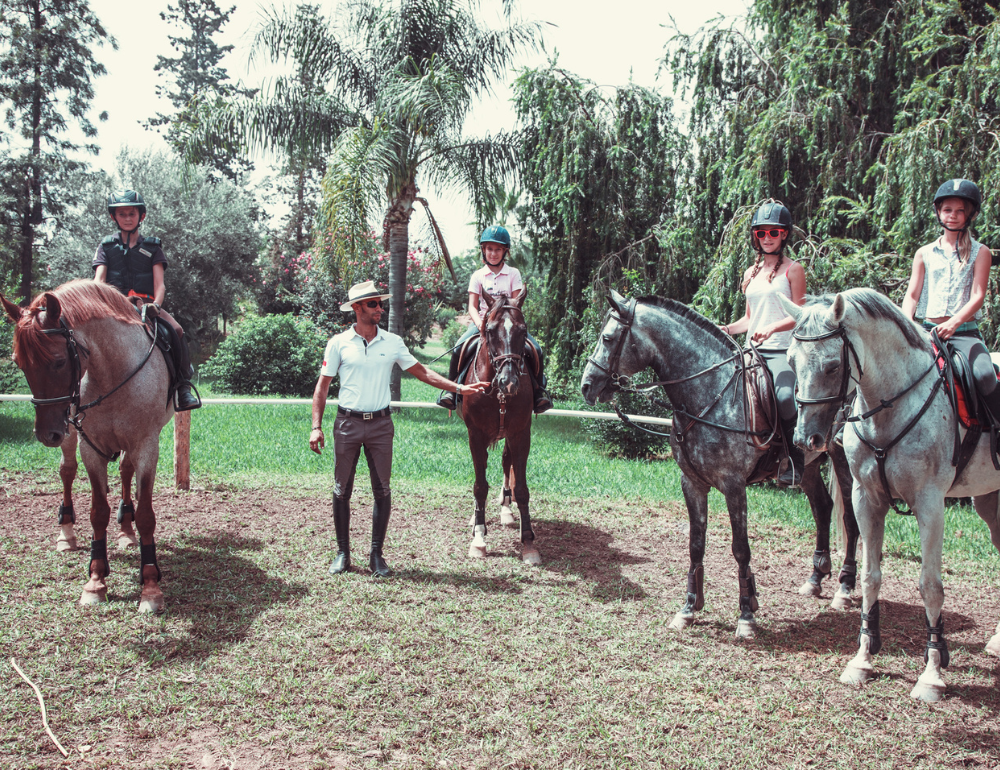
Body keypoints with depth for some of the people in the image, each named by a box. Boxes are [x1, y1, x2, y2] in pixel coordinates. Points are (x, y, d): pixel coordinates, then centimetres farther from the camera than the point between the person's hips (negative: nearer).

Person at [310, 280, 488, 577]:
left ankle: (376, 555, 13)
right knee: (342, 490, 5)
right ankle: (342, 554, 17)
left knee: (382, 491, 2)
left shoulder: (392, 342, 4)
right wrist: (316, 427, -5)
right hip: (347, 423, -1)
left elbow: (421, 371, 9)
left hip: (380, 424, 1)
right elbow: (322, 386, 2)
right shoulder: (339, 343, -1)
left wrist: (459, 387, 2)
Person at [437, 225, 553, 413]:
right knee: (458, 349, -25)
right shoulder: (478, 276, 6)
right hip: (483, 320, 0)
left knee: (536, 349, -21)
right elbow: (472, 306, -1)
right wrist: (480, 323, -21)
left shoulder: (513, 274, 6)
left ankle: (539, 391, -4)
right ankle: (451, 388, -7)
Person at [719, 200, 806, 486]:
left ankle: (794, 460, -13)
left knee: (785, 399, -33)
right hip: (752, 351, 6)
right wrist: (727, 329, 4)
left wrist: (771, 328, -22)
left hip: (782, 351, -6)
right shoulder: (751, 273, 18)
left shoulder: (793, 270, 2)